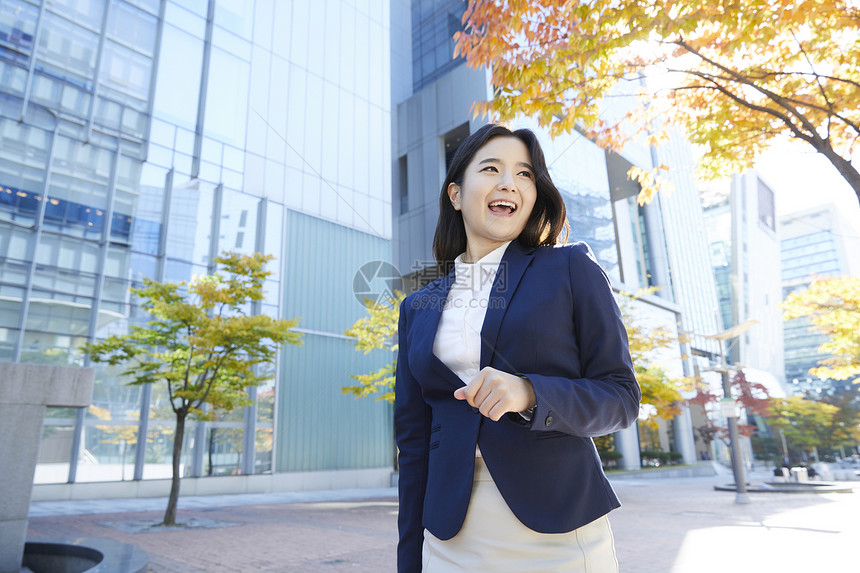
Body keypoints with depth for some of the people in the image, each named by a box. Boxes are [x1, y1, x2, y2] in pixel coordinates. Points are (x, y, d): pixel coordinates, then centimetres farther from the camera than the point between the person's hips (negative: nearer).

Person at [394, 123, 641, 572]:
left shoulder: (572, 270, -2)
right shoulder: (418, 309, 6)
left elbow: (621, 397, -4)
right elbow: (414, 440, 8)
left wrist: (531, 394, -23)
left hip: (559, 535, -2)